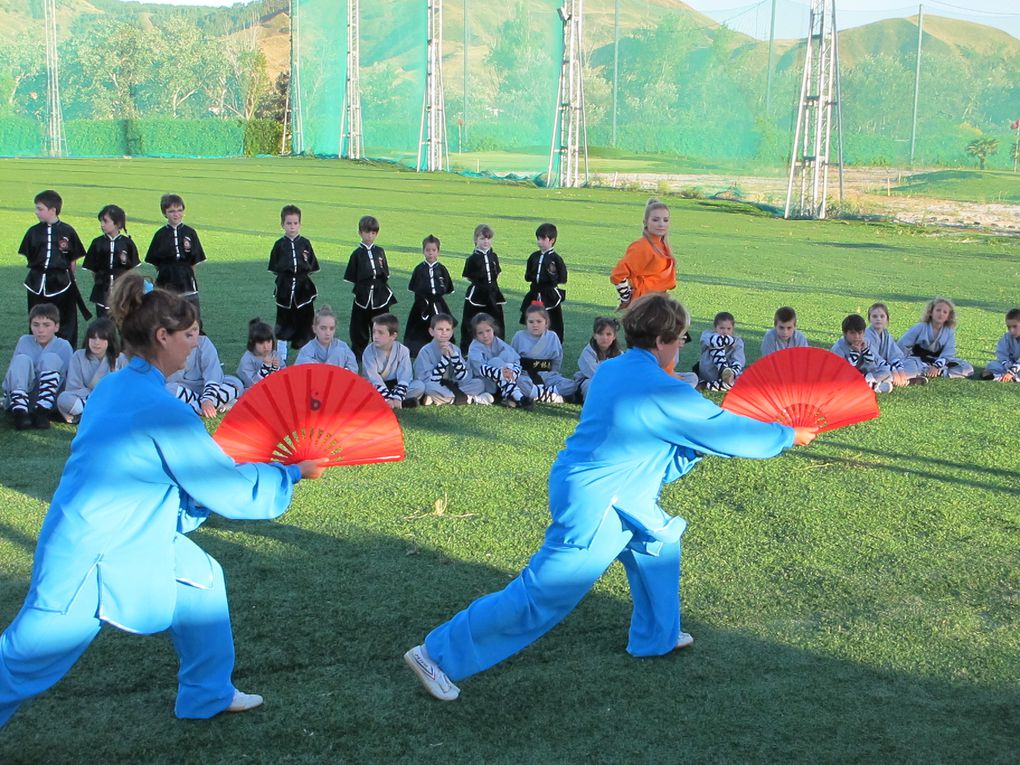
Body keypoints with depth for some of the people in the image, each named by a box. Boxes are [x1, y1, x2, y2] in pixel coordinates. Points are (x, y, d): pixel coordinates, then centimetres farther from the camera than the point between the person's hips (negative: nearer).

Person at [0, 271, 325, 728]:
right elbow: (233, 491, -15)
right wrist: (295, 473, -2)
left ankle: (208, 694, 28)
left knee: (201, 577, 16)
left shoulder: (114, 387, 3)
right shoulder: (162, 411, -24)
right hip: (91, 561, -10)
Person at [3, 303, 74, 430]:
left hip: (48, 400, -2)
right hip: (18, 399, 2)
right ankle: (19, 412, -38)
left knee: (51, 358, -21)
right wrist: (6, 391, -6)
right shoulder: (24, 341, 7)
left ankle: (42, 412, -32)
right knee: (22, 360, -21)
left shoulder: (64, 346, -2)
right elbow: (11, 371, 8)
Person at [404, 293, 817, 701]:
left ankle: (657, 637, 41)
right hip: (595, 508, -10)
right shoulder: (662, 392, -20)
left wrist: (699, 447, 12)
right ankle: (438, 653, 3)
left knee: (659, 543, 24)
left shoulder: (611, 370, 5)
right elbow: (727, 431, -9)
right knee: (541, 595, -3)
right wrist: (789, 435, 5)